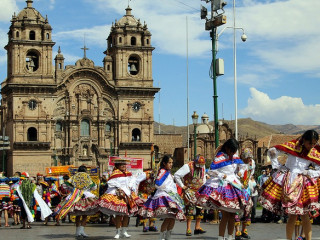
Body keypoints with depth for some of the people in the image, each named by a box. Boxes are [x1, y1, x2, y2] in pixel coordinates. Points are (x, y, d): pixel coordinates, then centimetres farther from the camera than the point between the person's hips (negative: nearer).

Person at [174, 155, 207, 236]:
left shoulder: (203, 167, 6)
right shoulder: (188, 167, -16)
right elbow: (176, 175, -17)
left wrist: (203, 185, 14)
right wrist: (182, 185, -13)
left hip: (199, 190, 7)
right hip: (189, 190, -7)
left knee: (200, 208, 4)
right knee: (190, 207, -14)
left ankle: (197, 227, 14)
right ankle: (188, 229, -12)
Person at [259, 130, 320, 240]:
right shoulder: (292, 146, -3)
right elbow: (272, 151, 5)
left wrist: (307, 172, -8)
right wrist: (277, 166, 2)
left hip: (303, 184, 1)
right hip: (286, 182, -1)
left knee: (304, 216, -1)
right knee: (292, 216, 0)